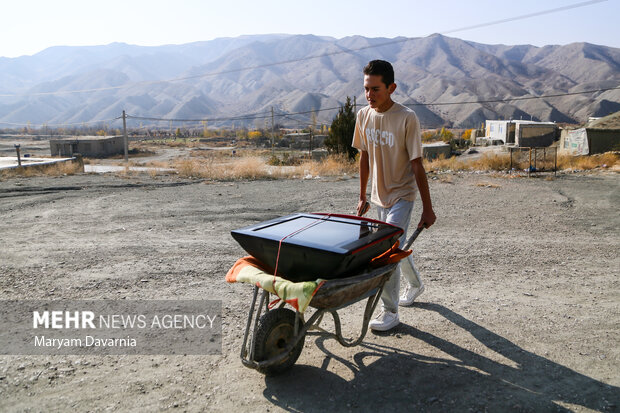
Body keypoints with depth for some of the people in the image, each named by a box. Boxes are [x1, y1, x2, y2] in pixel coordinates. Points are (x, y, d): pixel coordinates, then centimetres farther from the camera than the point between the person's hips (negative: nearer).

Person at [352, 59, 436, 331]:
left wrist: (427, 208, -14)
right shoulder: (363, 115, -2)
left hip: (402, 195, -6)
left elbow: (417, 165, -17)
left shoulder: (406, 118, -19)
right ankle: (415, 284, 46)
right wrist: (362, 196, 12)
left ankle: (390, 312, 2)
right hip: (379, 196, 6)